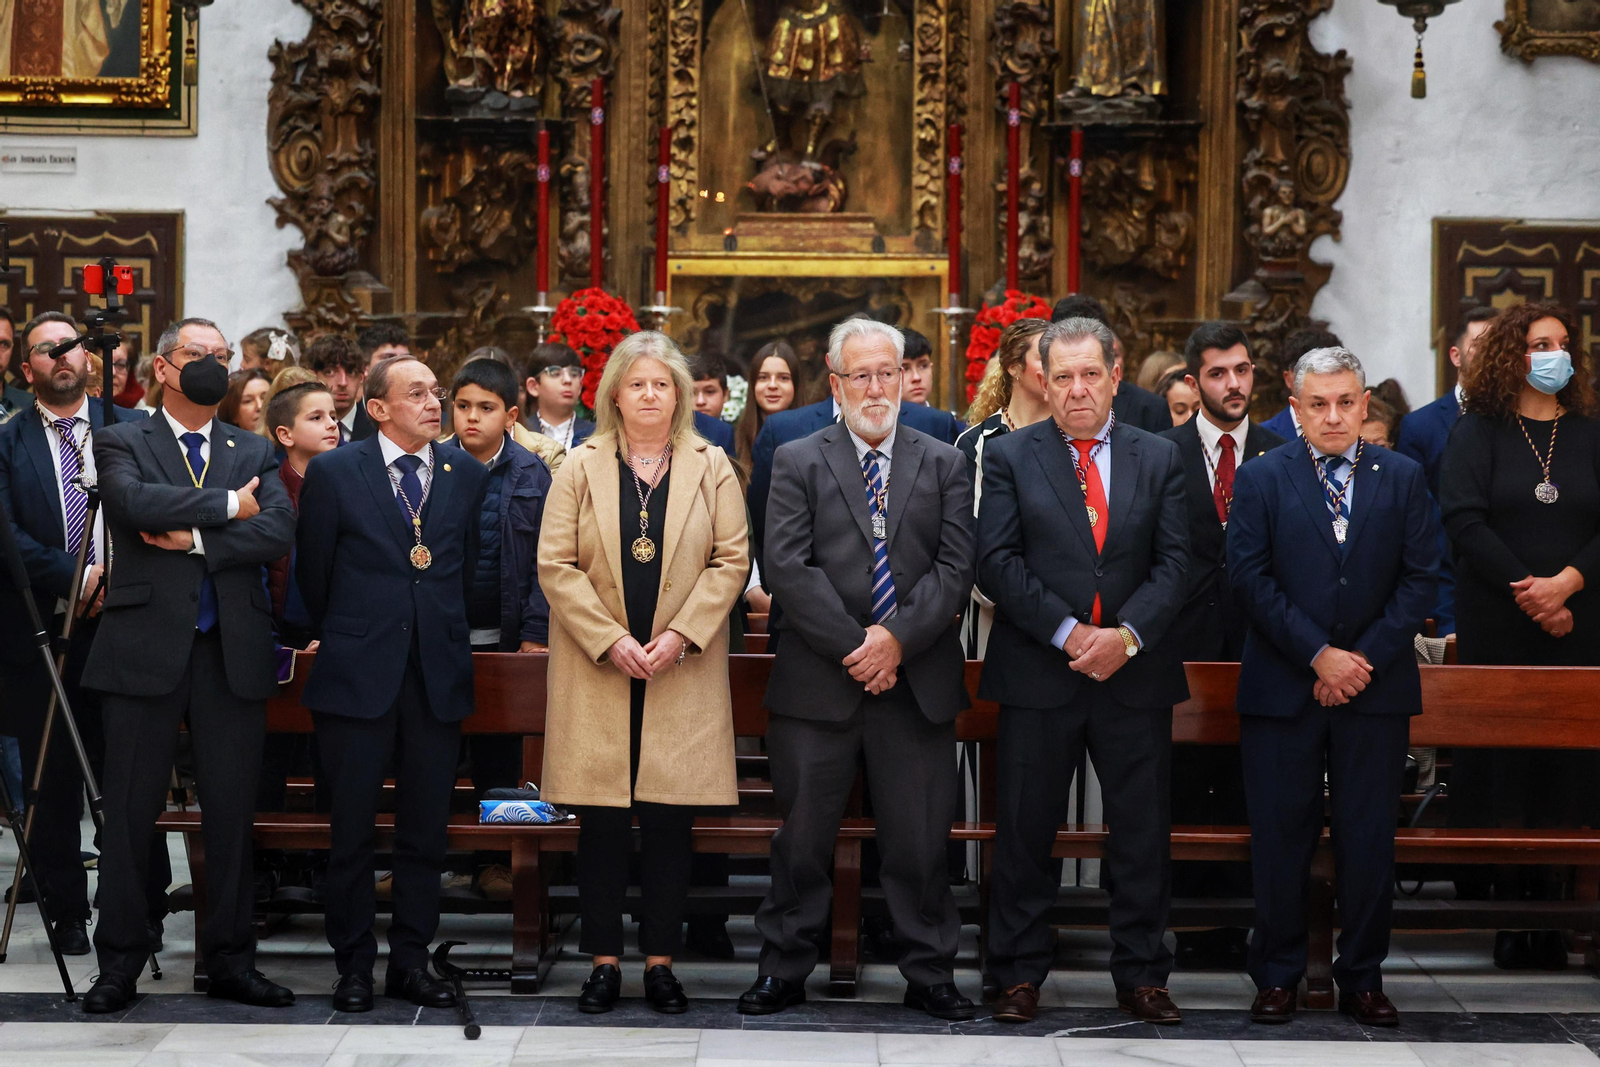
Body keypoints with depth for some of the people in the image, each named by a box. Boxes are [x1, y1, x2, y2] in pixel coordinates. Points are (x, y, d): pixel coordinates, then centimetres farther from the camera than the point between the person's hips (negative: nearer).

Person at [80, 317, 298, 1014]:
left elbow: (280, 530, -3)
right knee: (130, 813, 1)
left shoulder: (254, 453, 15)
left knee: (232, 813, 6)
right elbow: (135, 501, -16)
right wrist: (226, 506, -10)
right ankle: (120, 963, 11)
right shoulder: (122, 444, 6)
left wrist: (198, 538, -12)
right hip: (145, 649, -3)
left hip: (233, 652, 3)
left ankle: (230, 961, 15)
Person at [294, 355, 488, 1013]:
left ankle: (411, 962, 17)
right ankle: (353, 966, 14)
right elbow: (313, 574, 6)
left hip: (439, 675, 3)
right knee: (352, 829, 4)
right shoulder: (334, 473, -2)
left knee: (426, 829, 7)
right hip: (357, 675, -2)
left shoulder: (467, 475, 6)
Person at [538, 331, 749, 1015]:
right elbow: (556, 565, 0)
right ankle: (604, 962, 9)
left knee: (671, 819, 1)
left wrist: (680, 635, -10)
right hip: (598, 670, 0)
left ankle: (661, 963, 9)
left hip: (683, 671, 0)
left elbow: (731, 560, 2)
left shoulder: (711, 467, 7)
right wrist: (612, 641, -10)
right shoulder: (580, 467, 6)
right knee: (602, 822, 2)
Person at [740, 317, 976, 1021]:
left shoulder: (943, 465, 10)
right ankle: (784, 970, 17)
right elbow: (787, 567, -5)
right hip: (818, 684, -1)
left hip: (917, 683, 1)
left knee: (920, 839, 5)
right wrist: (854, 646, -12)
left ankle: (929, 975, 16)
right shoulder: (798, 462, 5)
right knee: (803, 837, 5)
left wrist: (899, 638, -12)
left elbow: (955, 567, 1)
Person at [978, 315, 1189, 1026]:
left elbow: (1174, 562, 2)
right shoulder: (1010, 456, 4)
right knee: (1025, 832, 4)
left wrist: (1127, 635, -13)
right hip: (1039, 674, -1)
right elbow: (996, 562, -5)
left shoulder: (1159, 458, 9)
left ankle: (1140, 975, 17)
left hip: (1135, 673, 2)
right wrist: (1067, 632, -14)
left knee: (1142, 833, 6)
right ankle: (1020, 974, 15)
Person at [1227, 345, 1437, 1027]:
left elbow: (1419, 579, 2)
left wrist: (1365, 659, -8)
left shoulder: (1403, 478, 7)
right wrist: (1319, 656, -11)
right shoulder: (1261, 478, 3)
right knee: (1281, 836, 2)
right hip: (1283, 687, -1)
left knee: (1369, 838, 4)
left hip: (1375, 688, 1)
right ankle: (1276, 977, 13)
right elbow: (1250, 577, -5)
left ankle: (1362, 979, 15)